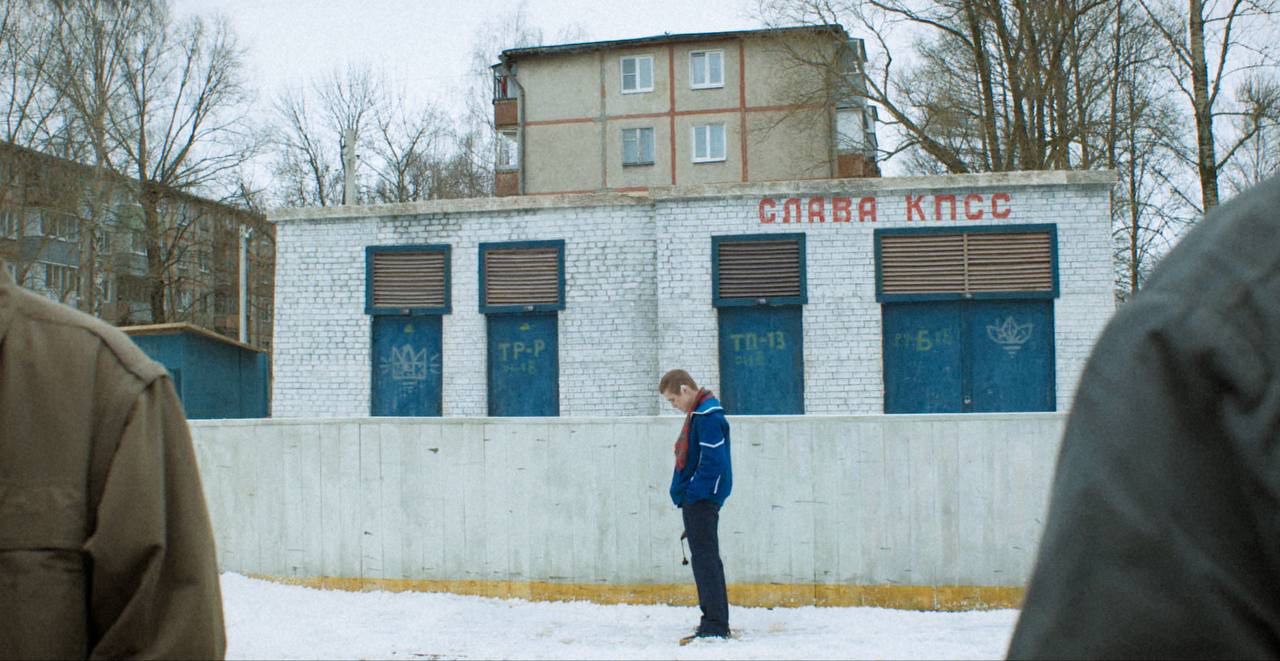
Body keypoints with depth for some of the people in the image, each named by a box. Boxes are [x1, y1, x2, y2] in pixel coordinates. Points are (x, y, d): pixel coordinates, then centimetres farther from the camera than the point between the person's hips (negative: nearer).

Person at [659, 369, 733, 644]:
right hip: (697, 499, 11)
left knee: (705, 559, -8)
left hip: (701, 499, -11)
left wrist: (692, 494, -19)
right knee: (706, 559, 15)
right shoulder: (698, 413, 15)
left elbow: (712, 461, -22)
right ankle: (717, 623, 22)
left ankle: (714, 626, -6)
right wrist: (685, 493, 14)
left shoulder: (707, 416, -17)